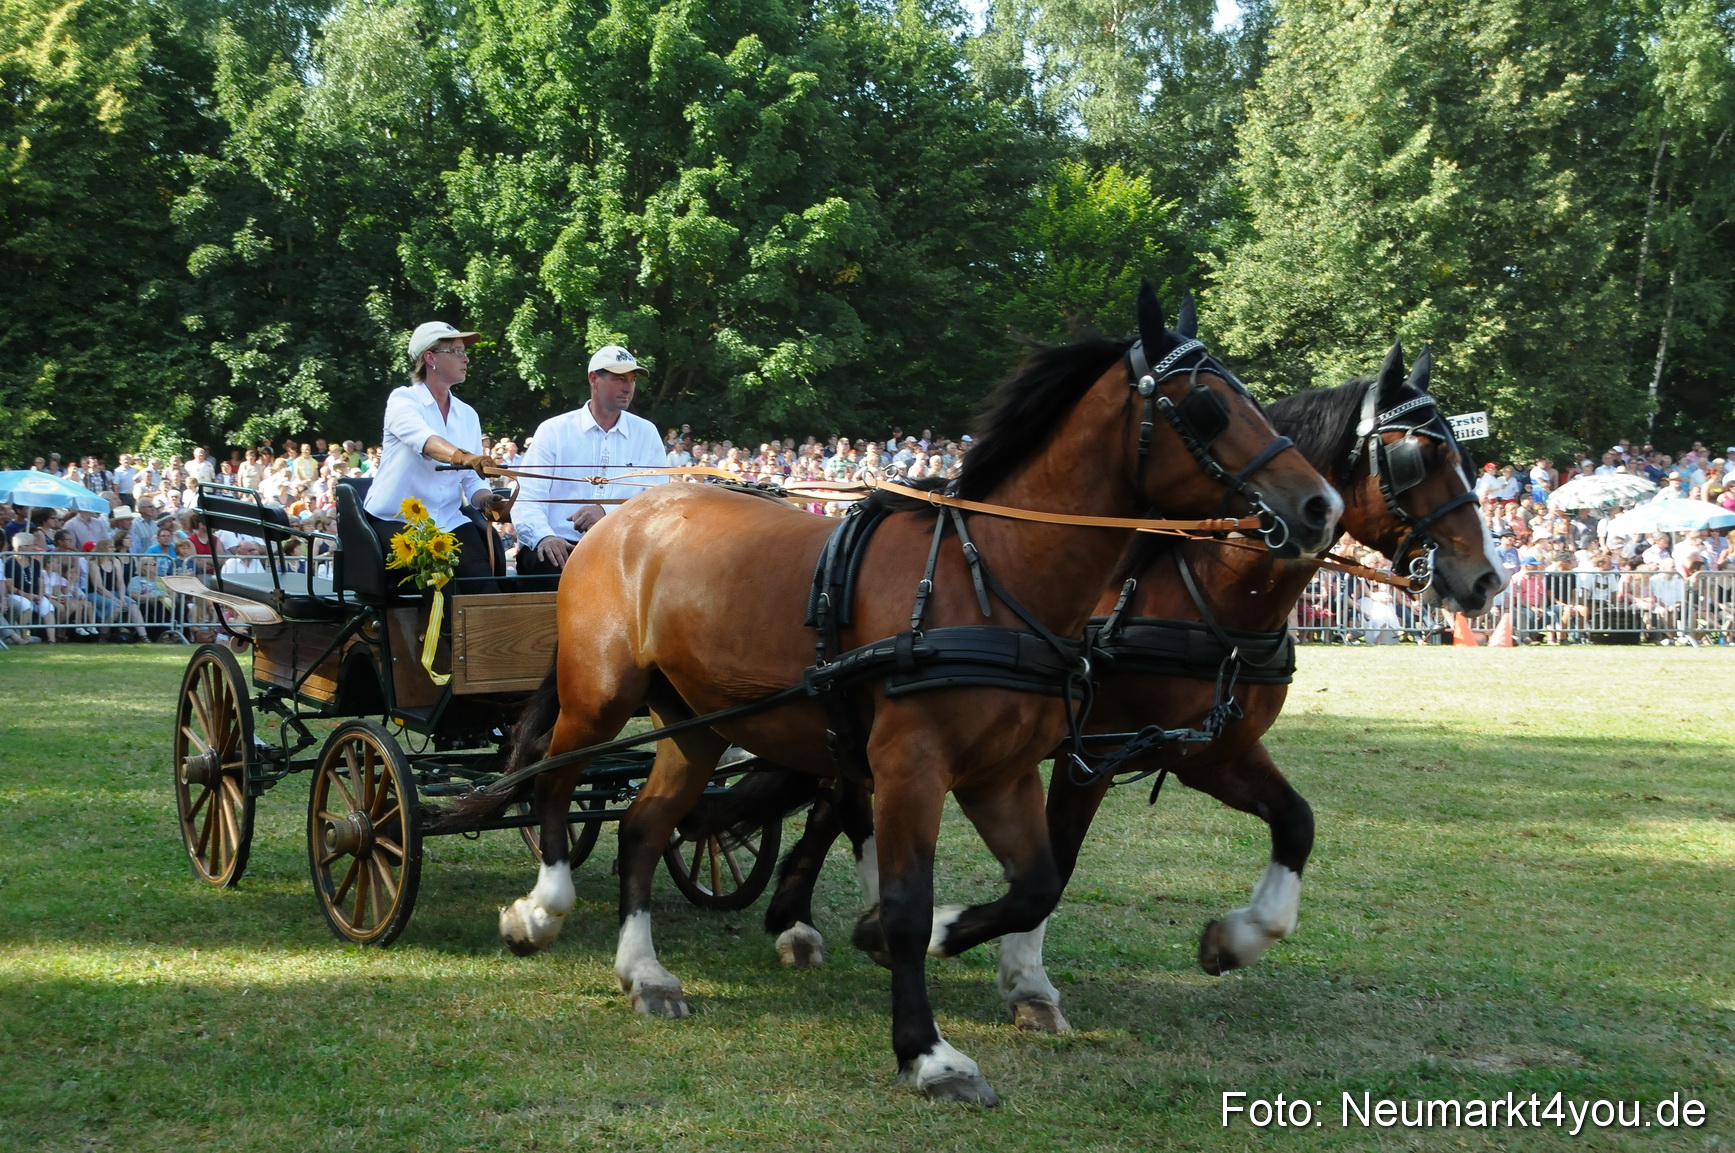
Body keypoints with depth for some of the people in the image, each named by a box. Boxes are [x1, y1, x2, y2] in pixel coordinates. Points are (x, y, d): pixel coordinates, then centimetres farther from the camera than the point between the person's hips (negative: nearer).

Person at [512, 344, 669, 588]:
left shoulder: (646, 434, 13)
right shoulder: (553, 431, 8)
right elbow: (527, 499, -1)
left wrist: (609, 513, -17)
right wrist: (544, 537, -24)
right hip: (560, 547, -2)